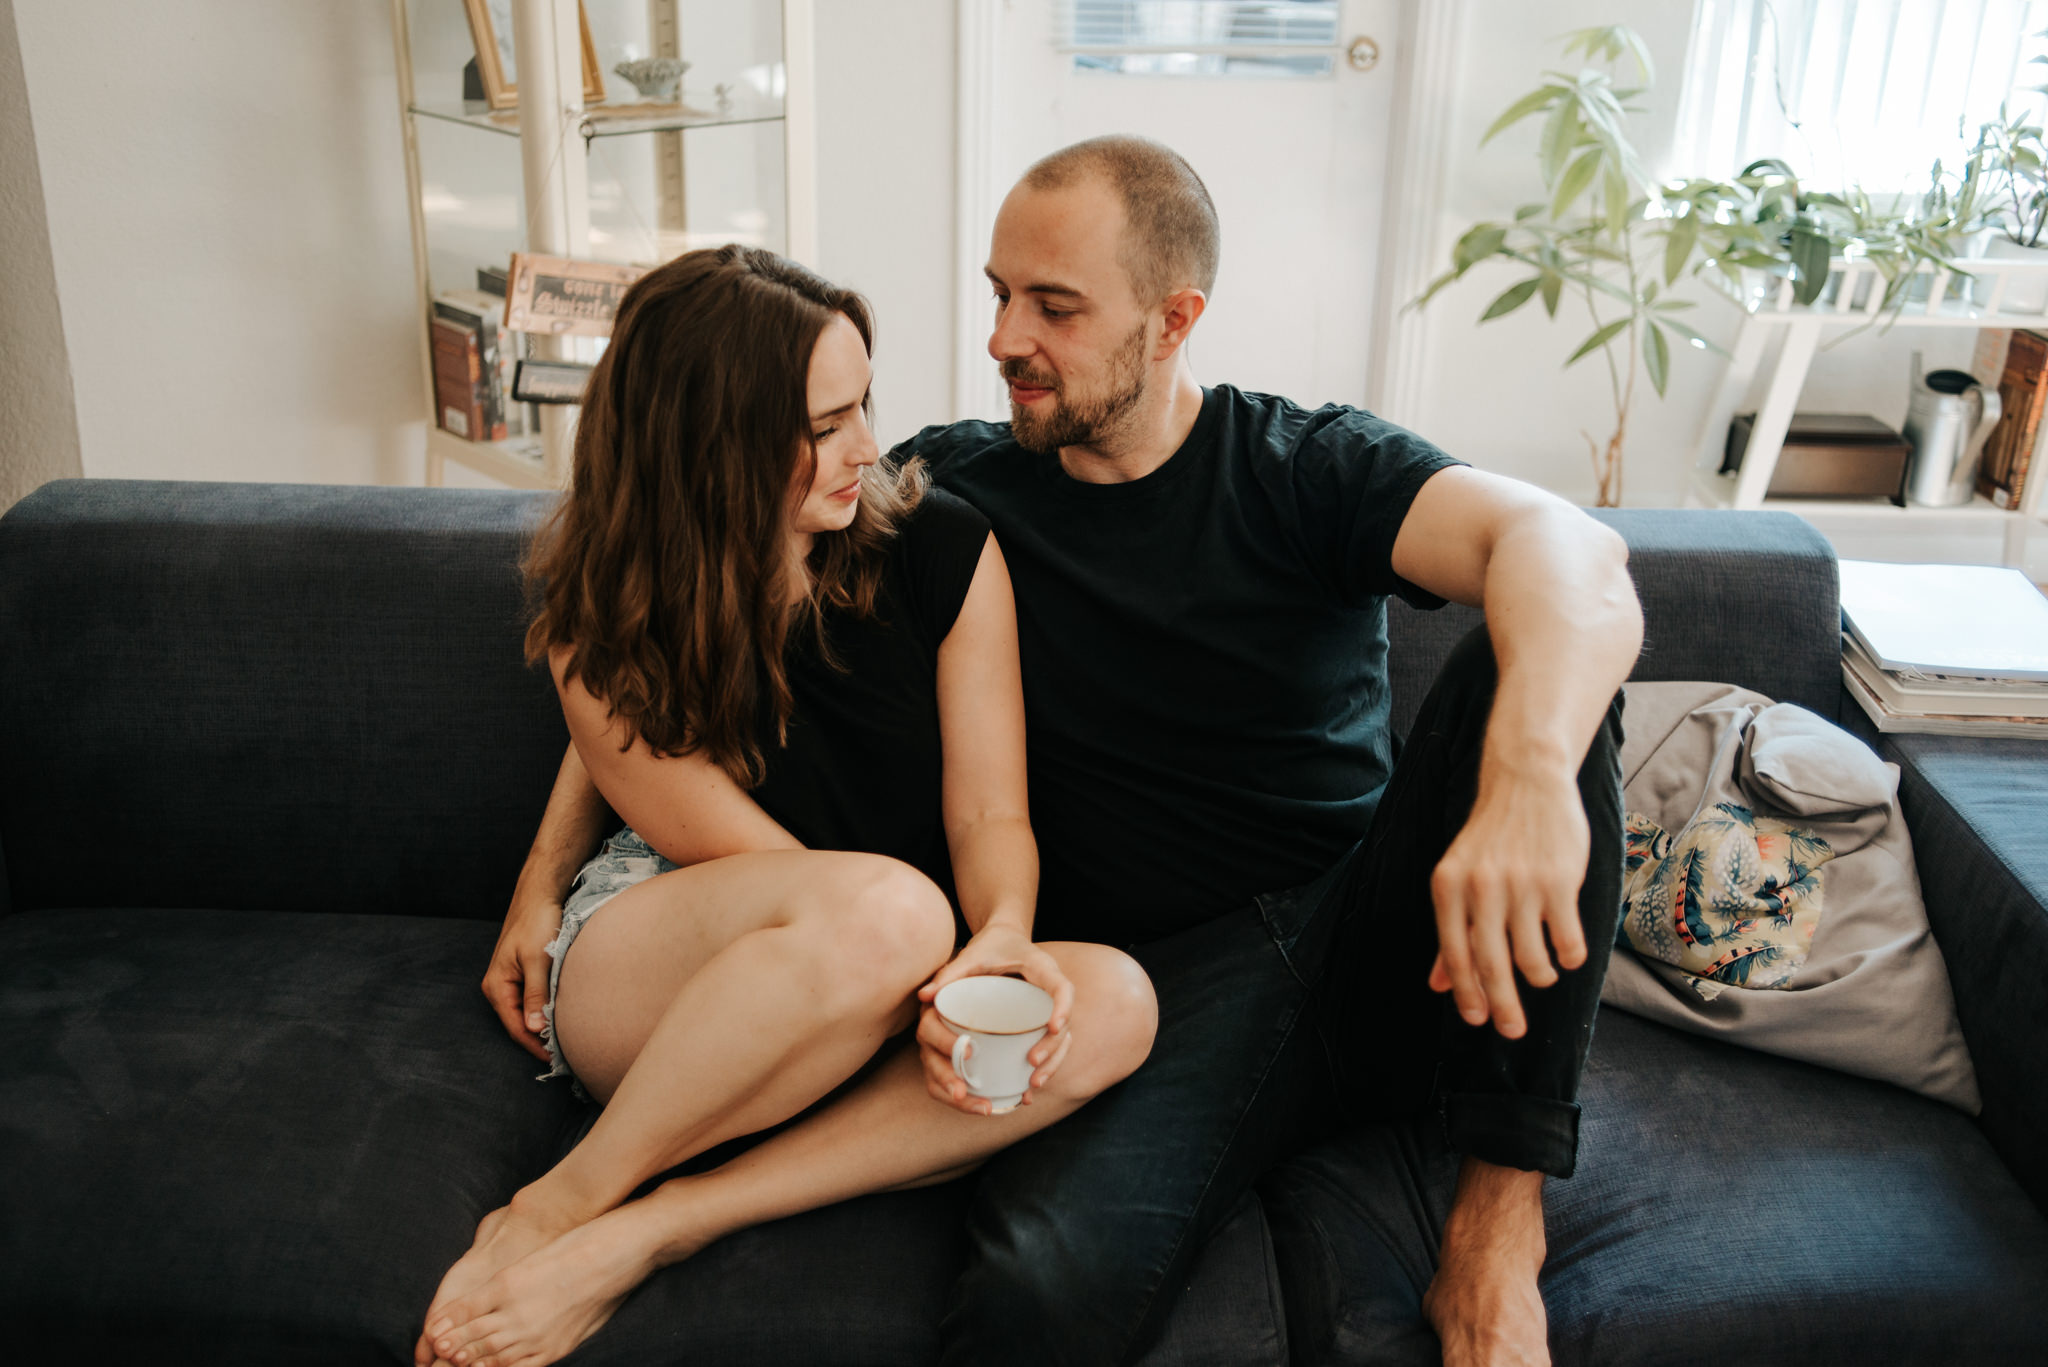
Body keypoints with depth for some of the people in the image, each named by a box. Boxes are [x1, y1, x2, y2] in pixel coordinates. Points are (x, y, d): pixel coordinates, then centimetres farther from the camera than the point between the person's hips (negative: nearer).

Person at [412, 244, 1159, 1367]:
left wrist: (1004, 943, -28)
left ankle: (638, 1237, -26)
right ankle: (560, 1206, -18)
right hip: (637, 979, -4)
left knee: (1111, 1003, -28)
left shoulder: (941, 549, -6)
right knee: (885, 906, -37)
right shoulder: (601, 621, -11)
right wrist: (912, 985, -30)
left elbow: (988, 813, -6)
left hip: (864, 1014, 4)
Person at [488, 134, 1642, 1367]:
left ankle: (1498, 1205, -20)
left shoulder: (1307, 466, 3)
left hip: (1378, 942, 2)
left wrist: (1533, 770, -39)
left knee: (1537, 660, -26)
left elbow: (1573, 550, -16)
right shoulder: (954, 483, 9)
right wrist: (546, 874, 5)